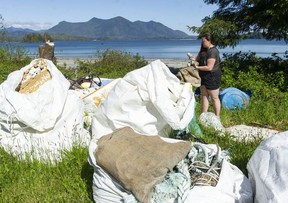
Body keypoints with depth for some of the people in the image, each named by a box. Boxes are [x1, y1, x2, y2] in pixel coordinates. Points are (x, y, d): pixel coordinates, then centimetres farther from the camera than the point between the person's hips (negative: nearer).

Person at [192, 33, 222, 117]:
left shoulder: (213, 51, -20)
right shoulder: (204, 49, 9)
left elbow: (209, 67, -25)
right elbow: (198, 58, 21)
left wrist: (197, 67, -18)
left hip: (212, 78, -9)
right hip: (204, 77, 9)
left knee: (214, 98, 2)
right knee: (204, 96, 12)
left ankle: (217, 117, 14)